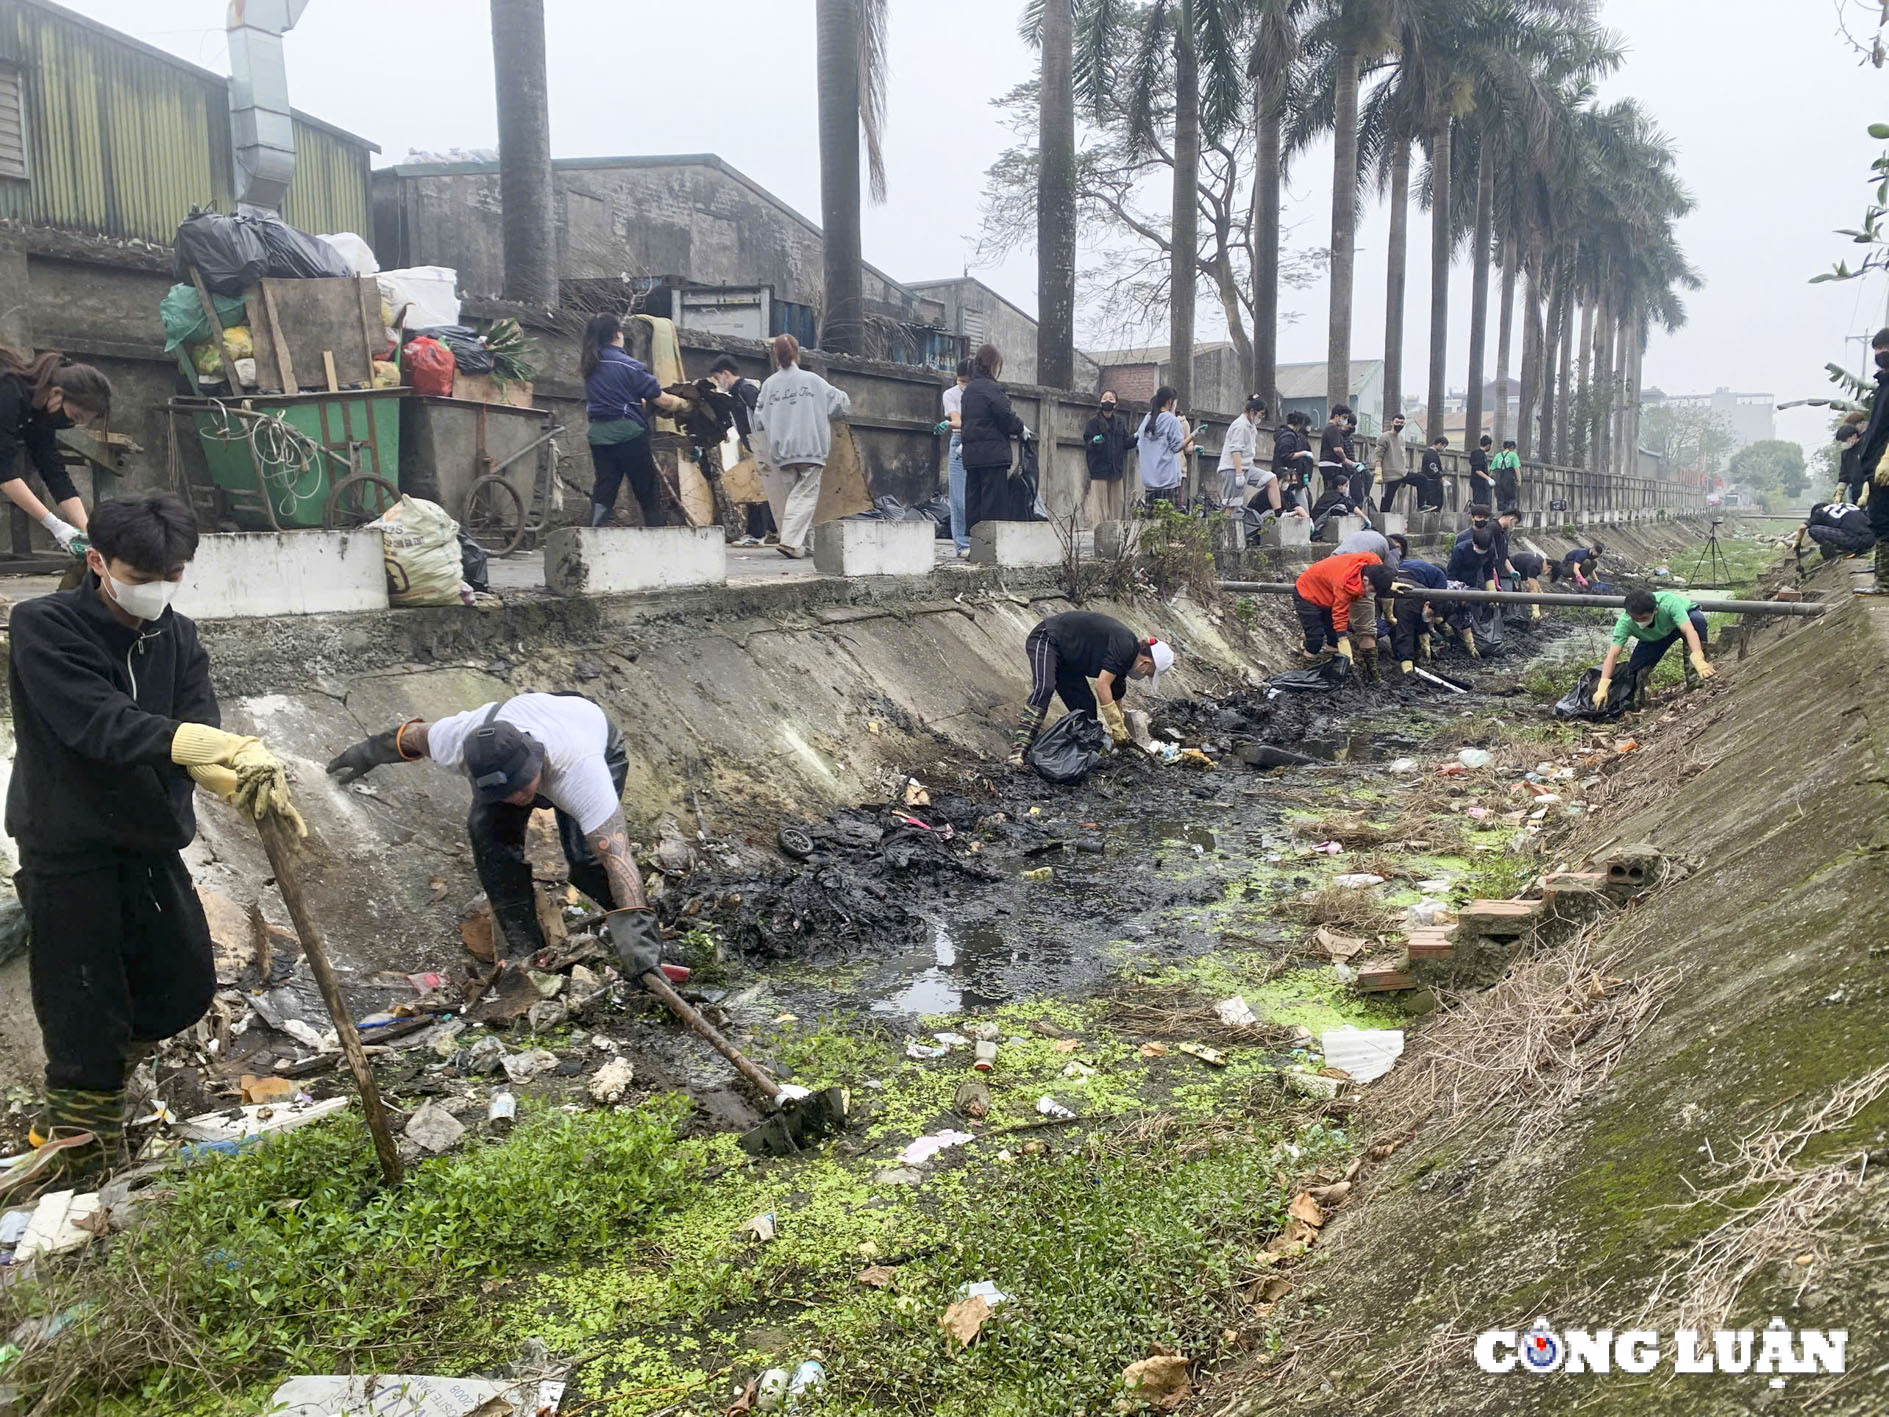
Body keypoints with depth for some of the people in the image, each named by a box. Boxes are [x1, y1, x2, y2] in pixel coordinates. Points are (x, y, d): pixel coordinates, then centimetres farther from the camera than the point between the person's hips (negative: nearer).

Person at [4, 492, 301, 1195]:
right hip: (69, 847, -5)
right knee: (83, 998, 0)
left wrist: (249, 779, -34)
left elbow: (200, 743, -11)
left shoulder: (177, 638, 2)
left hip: (151, 839, 6)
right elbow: (101, 723, -30)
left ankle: (98, 1067, 42)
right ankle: (81, 1128, 24)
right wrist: (230, 746, -43)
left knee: (184, 987, 12)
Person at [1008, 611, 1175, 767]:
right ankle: (1019, 751, -41)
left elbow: (1115, 695, 18)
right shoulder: (1125, 647, -22)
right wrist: (1118, 728, -23)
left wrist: (1121, 731, 22)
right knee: (1044, 688, -31)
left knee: (1086, 706, 1)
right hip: (1046, 639, -10)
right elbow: (1102, 686, -27)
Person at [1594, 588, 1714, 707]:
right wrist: (1603, 687, -48)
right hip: (1654, 638, 1)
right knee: (1635, 676, -18)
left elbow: (1688, 630, -51)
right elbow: (1613, 655, -37)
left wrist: (1699, 661, -65)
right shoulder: (1625, 622, -35)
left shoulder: (1669, 603, -41)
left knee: (1697, 619, -37)